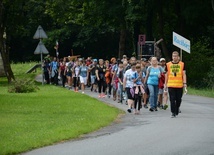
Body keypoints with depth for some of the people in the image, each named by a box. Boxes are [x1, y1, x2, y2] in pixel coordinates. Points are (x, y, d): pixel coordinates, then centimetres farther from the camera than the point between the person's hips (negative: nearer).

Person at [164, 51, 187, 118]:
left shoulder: (182, 64, 5)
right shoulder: (168, 64, 7)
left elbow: (184, 74, 3)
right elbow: (166, 75, 11)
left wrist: (185, 83, -6)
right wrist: (165, 84, 9)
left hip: (179, 85, 0)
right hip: (171, 85, 0)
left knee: (178, 99, 8)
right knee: (172, 99, -6)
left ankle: (177, 110, 29)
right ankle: (173, 112, -5)